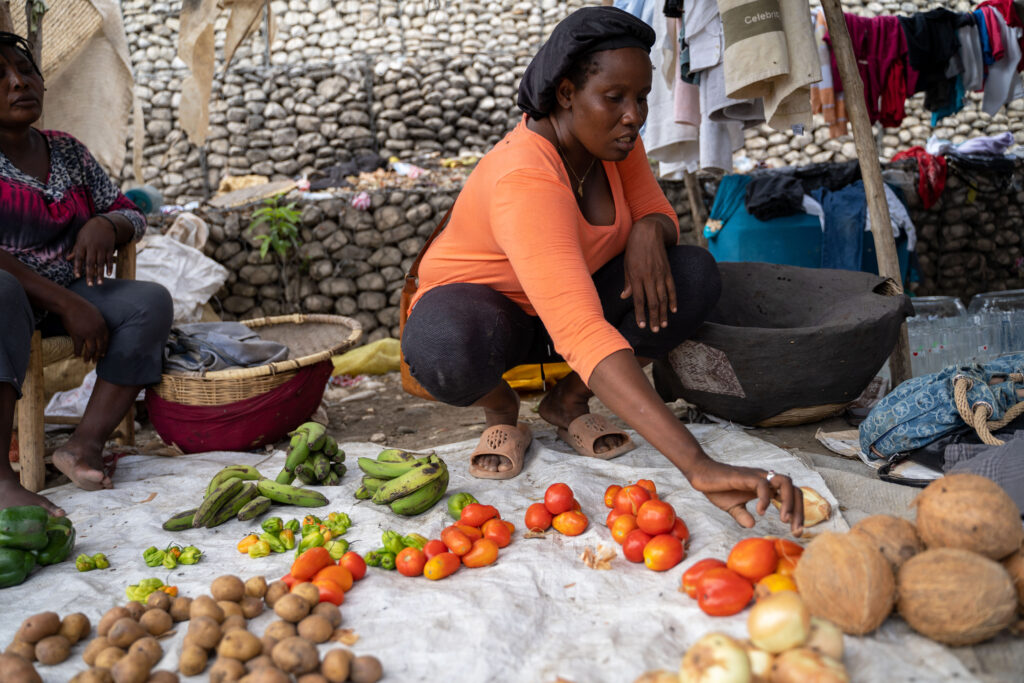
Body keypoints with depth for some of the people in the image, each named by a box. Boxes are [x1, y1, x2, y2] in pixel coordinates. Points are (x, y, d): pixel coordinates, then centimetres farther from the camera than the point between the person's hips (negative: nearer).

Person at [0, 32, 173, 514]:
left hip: (64, 296, 6)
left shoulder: (68, 152, 11)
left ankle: (85, 443, -26)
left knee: (151, 301, -18)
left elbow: (129, 215, 14)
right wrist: (66, 303, -24)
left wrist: (105, 226, -12)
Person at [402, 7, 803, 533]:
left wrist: (649, 232, -25)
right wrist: (698, 466, -58)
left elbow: (656, 212, 5)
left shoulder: (614, 139, -13)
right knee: (442, 347, -43)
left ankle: (568, 402, -2)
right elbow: (583, 335, -50)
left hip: (563, 305, 6)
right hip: (481, 308, -6)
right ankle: (502, 411, -5)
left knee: (695, 276, -19)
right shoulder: (525, 180, -37)